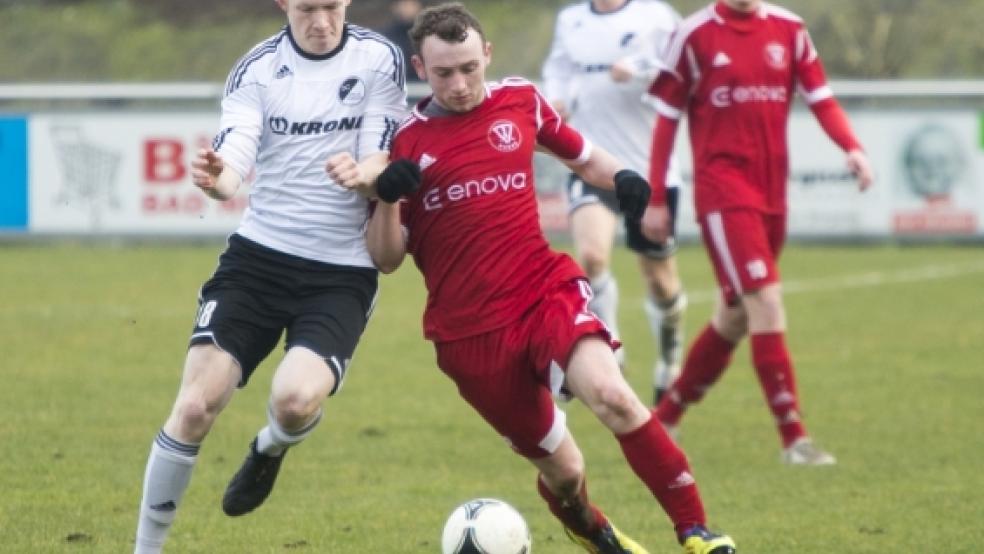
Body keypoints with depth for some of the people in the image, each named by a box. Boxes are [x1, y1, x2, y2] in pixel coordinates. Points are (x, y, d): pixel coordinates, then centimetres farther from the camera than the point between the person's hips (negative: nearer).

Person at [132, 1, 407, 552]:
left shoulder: (379, 58, -4)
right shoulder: (258, 68, -1)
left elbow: (381, 165, -6)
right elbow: (235, 156, -12)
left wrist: (361, 175, -30)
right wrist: (218, 179, -36)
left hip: (341, 273, -1)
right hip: (259, 256, 1)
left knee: (296, 399, -25)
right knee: (196, 406, -11)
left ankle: (271, 450, 13)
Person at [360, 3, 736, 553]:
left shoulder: (520, 101, 6)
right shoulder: (405, 140, 2)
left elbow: (582, 155, 22)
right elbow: (386, 258, 4)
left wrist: (621, 178, 0)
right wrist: (387, 199, -16)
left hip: (548, 290, 0)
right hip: (470, 331, 0)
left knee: (612, 394, -29)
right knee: (562, 470, 2)